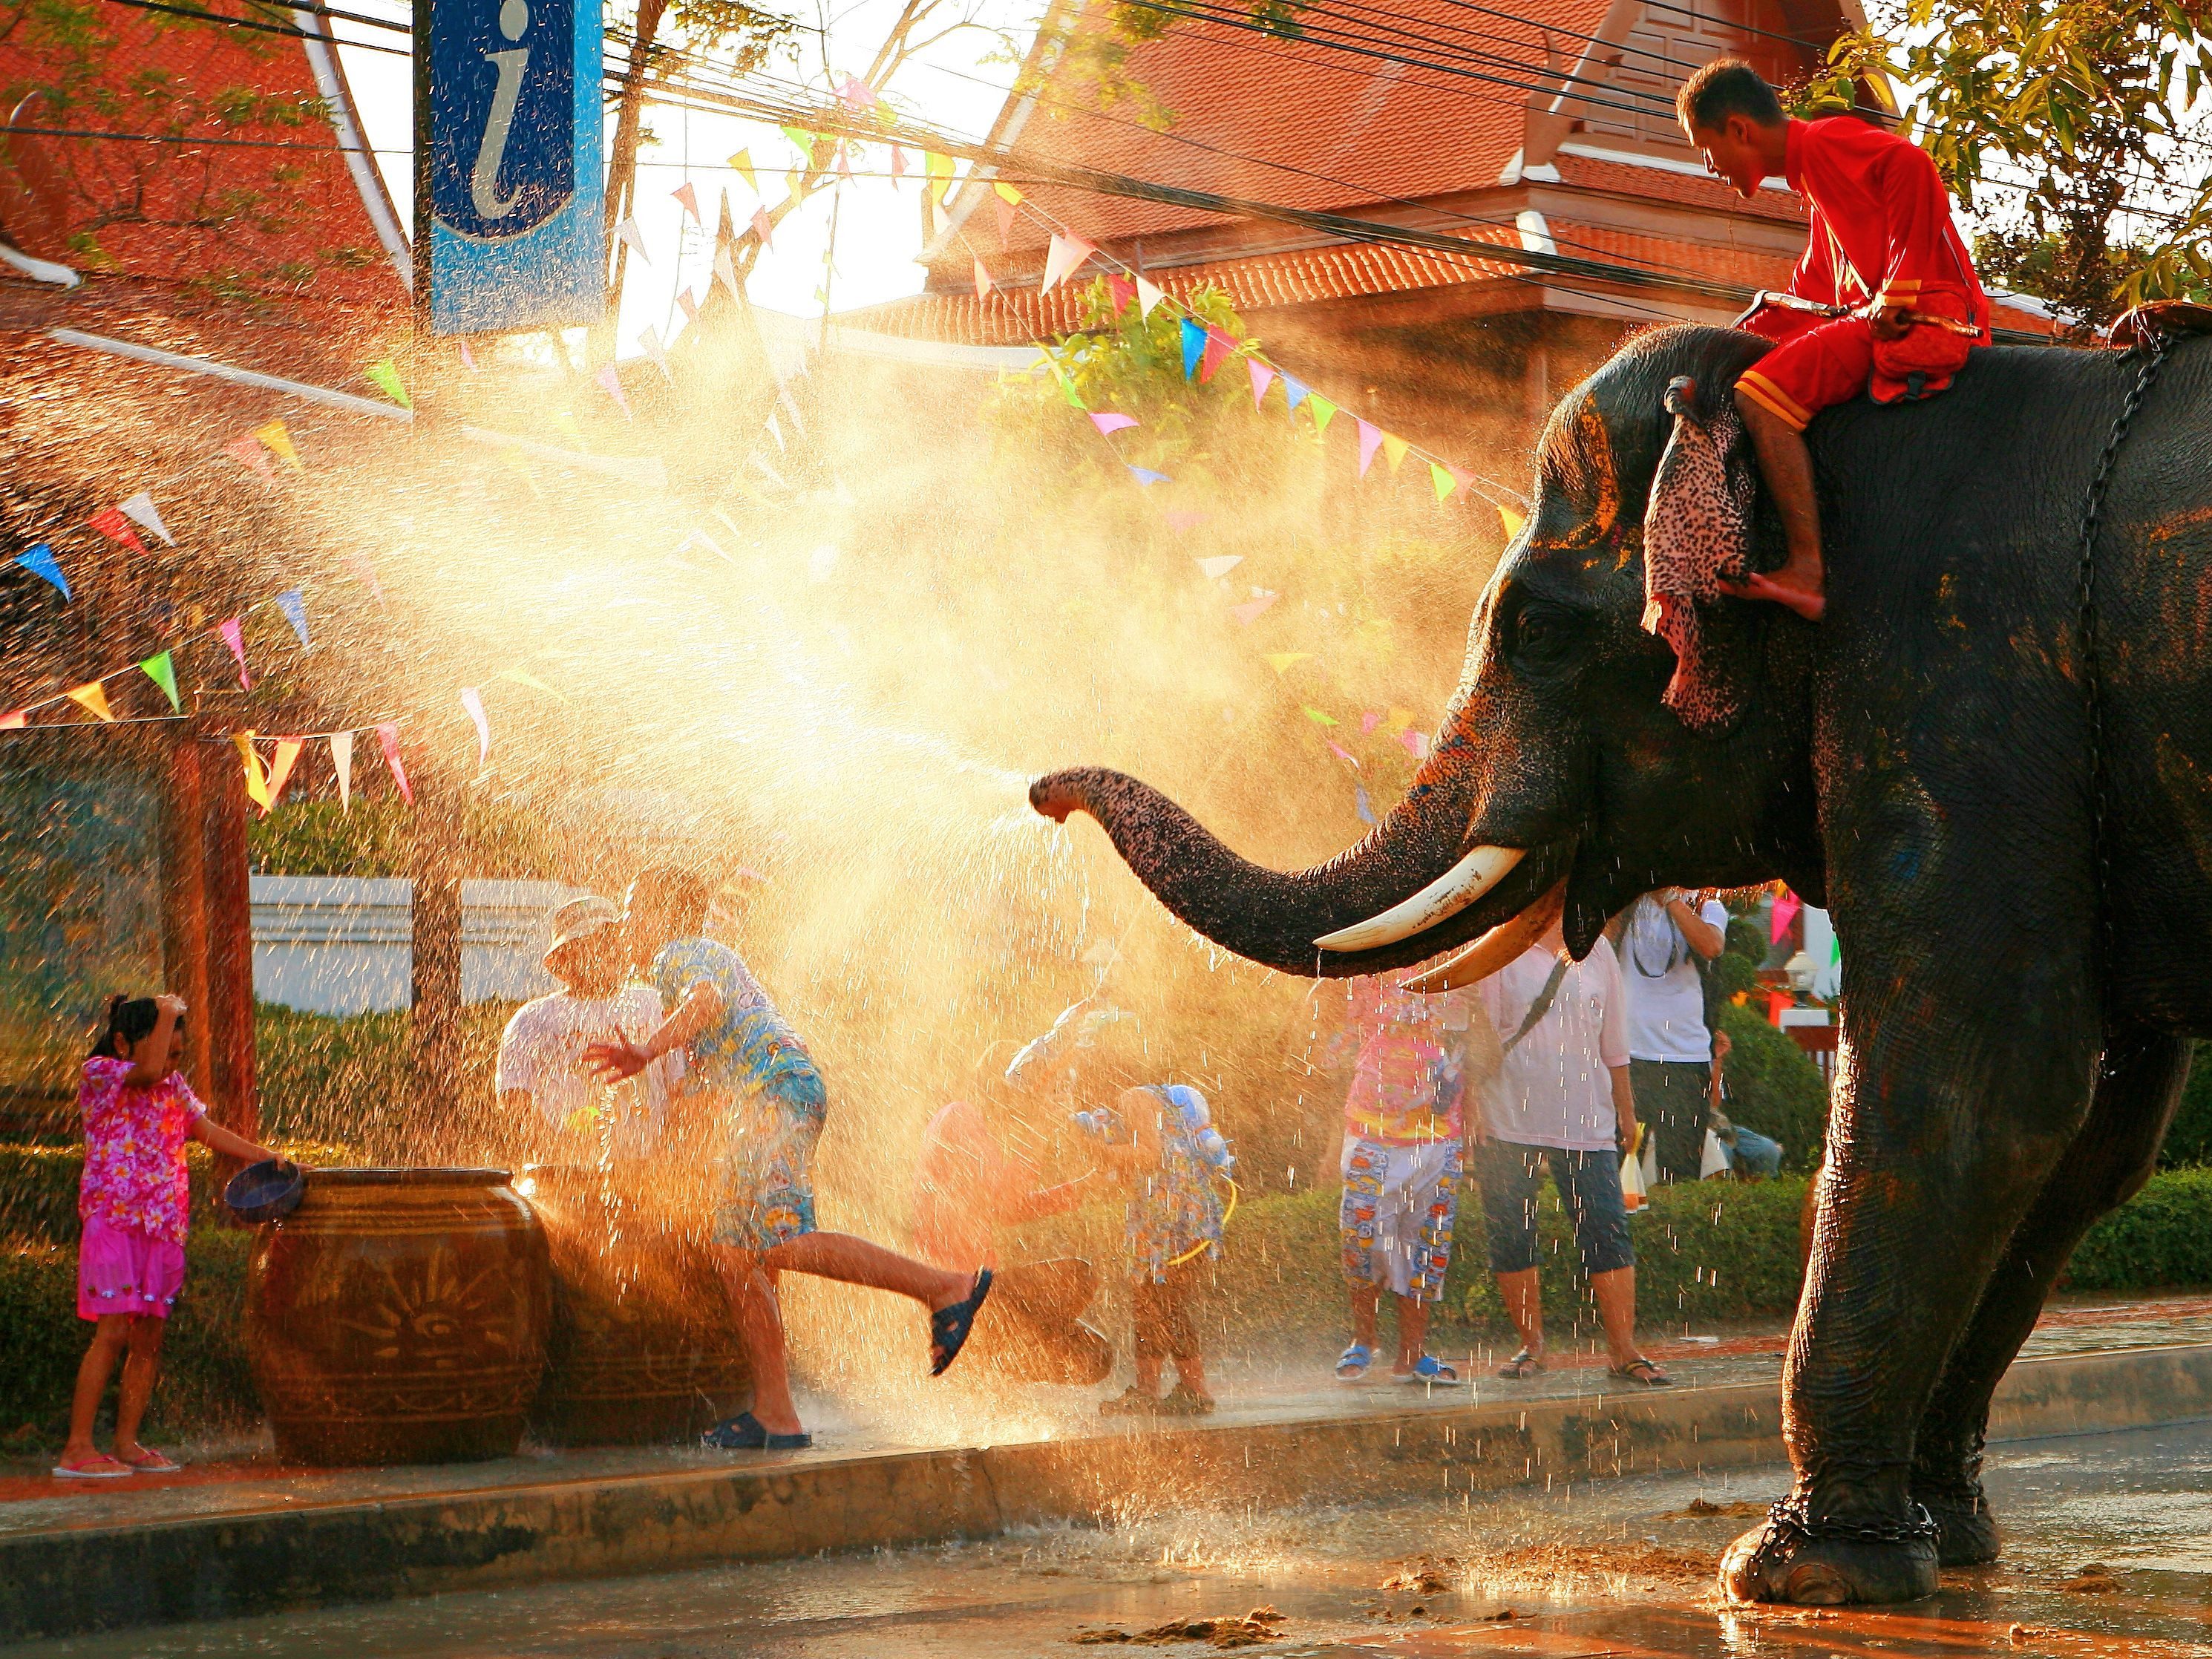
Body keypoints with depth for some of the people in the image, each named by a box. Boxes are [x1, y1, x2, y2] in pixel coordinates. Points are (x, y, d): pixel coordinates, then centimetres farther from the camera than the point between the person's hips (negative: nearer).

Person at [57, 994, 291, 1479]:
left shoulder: (173, 1087, 18)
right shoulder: (99, 1074, -4)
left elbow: (208, 1131, 19)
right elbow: (146, 1071, -23)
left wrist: (269, 1159, 11)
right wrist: (166, 1013, -11)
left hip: (162, 1229, 7)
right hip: (113, 1221, -7)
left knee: (149, 1339, 4)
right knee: (113, 1331, -13)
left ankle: (127, 1443, 10)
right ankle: (77, 1448, -13)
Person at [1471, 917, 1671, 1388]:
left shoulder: (1595, 950, 11)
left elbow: (1613, 1043, 17)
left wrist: (1625, 1110, 20)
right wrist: (1476, 1113, -5)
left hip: (1585, 1118, 2)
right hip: (1508, 1119, -2)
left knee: (1607, 1233, -4)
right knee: (1511, 1236, 2)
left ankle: (1623, 1350, -1)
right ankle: (1531, 1345, 14)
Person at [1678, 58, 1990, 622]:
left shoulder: (1829, 144, -7)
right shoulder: (1815, 174, 26)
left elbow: (1911, 165, -25)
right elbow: (1811, 300, 28)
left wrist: (1895, 298, -24)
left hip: (1927, 317, -11)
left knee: (1761, 395, -23)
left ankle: (1807, 573, -31)